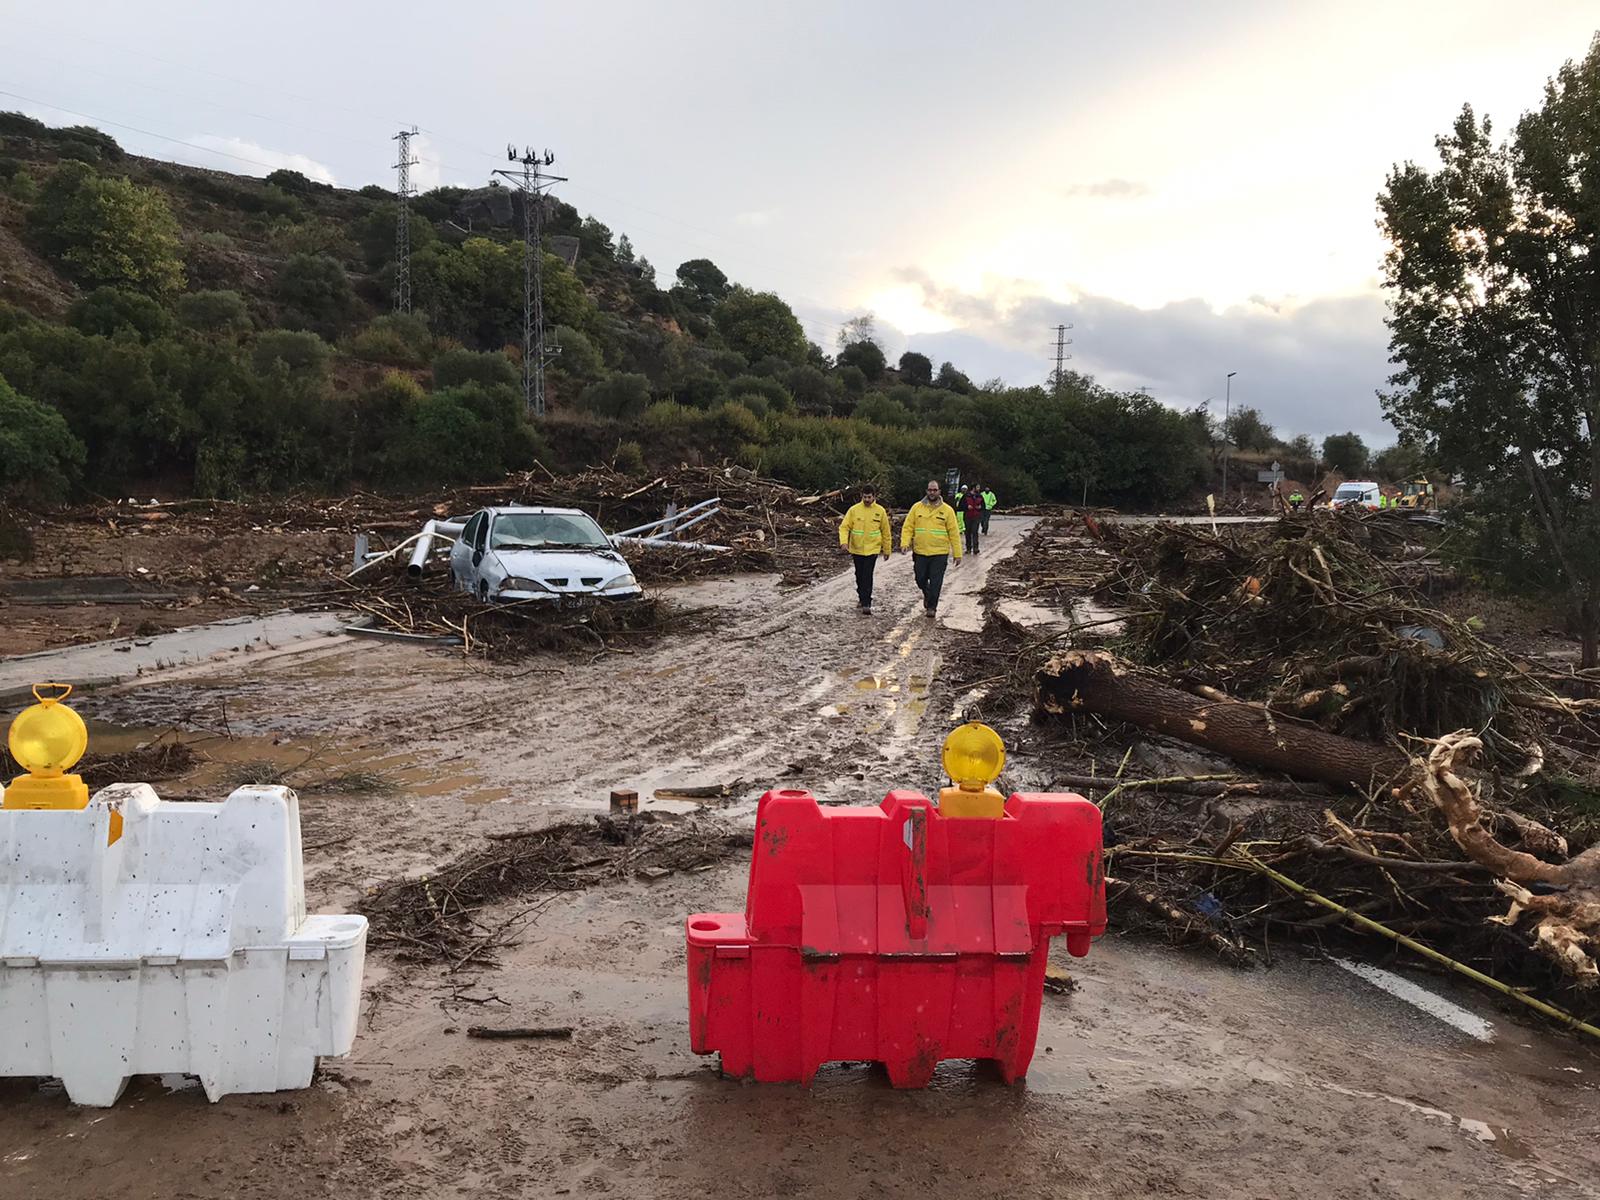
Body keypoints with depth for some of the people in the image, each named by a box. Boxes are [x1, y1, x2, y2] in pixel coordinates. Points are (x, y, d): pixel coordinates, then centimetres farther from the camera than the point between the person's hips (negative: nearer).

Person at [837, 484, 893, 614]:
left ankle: (866, 603, -10)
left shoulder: (880, 511, -3)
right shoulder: (854, 510, -4)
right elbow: (844, 527, -5)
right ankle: (861, 596, 35)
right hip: (856, 549, 2)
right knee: (859, 575, 14)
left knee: (867, 576, -11)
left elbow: (886, 532, 6)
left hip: (872, 549, -2)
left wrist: (887, 550, 10)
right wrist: (844, 541, -22)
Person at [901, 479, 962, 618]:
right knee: (920, 579, 10)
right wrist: (905, 542, -15)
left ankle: (931, 606, 15)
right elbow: (908, 527, 2)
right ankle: (927, 595, 40)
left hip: (940, 553, -2)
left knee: (935, 582, 0)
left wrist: (957, 554, -1)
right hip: (920, 552, 2)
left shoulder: (947, 510, -1)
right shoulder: (917, 507, 2)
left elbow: (954, 533, 1)